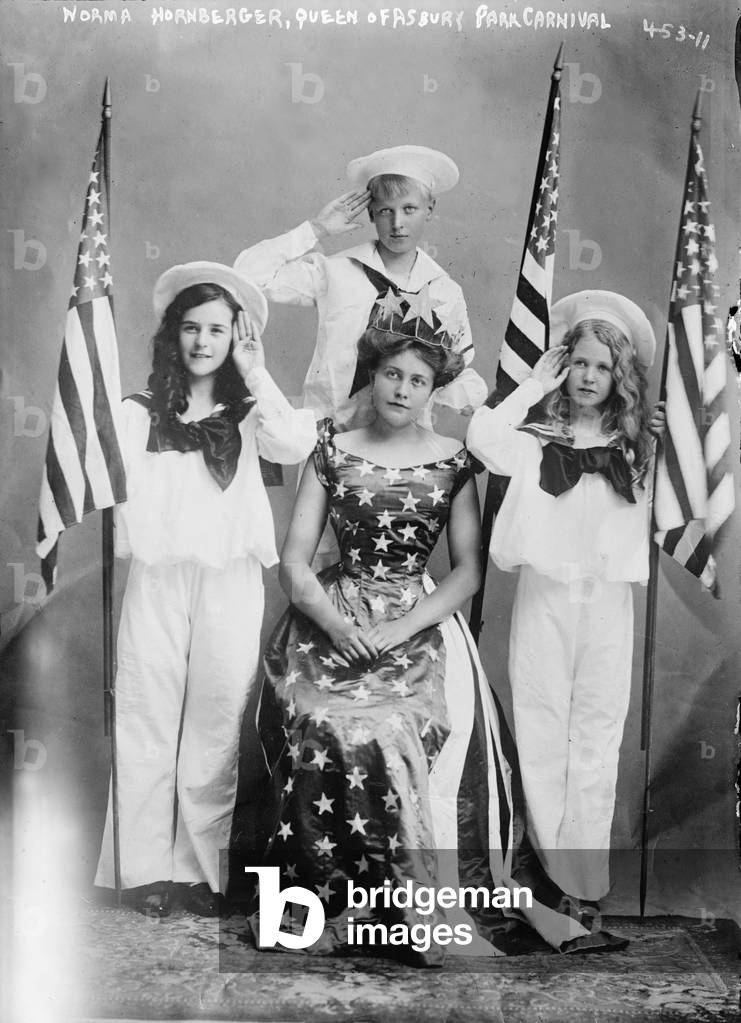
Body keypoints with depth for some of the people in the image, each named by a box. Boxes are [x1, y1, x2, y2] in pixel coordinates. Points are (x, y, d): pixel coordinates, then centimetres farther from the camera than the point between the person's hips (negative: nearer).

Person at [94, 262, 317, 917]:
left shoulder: (248, 414, 10)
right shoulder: (141, 413, 9)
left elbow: (296, 446, -11)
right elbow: (123, 489, 3)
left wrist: (254, 372, -5)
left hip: (229, 582, 0)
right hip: (156, 579, 0)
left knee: (215, 725, 3)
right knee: (148, 721, 1)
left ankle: (202, 868, 14)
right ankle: (147, 868, 11)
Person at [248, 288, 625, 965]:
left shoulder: (453, 461, 7)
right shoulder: (332, 451, 8)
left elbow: (468, 572, 1)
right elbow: (294, 559, 5)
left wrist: (398, 629, -12)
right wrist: (336, 623, -12)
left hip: (422, 624, 0)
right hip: (331, 621, 1)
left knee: (418, 733, -25)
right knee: (321, 729, -26)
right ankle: (324, 903, -8)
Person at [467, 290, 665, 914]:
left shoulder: (635, 442, 9)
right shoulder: (539, 436, 3)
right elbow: (483, 439, -17)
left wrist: (678, 422, -1)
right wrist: (536, 385, -6)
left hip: (608, 597, 1)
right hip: (544, 590, -1)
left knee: (598, 728, 6)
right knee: (541, 726, 3)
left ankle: (586, 874, 16)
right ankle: (547, 862, 15)